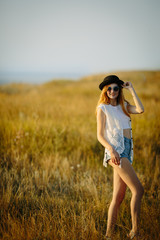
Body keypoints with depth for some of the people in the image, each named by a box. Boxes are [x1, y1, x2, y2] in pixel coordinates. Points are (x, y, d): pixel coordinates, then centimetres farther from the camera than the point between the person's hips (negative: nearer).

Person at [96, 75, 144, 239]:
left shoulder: (124, 106, 19)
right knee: (138, 190, -16)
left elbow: (140, 110, -1)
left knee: (118, 197, 5)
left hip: (127, 151, 6)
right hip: (115, 150, -6)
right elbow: (100, 135, -3)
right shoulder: (102, 108, 3)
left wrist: (131, 89, 5)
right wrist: (111, 149, -20)